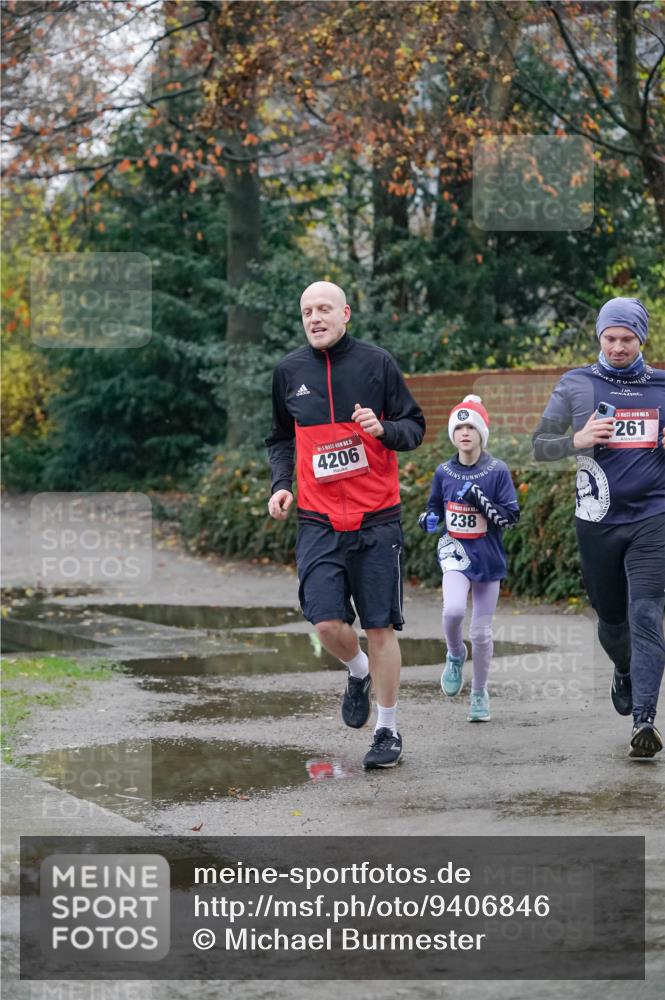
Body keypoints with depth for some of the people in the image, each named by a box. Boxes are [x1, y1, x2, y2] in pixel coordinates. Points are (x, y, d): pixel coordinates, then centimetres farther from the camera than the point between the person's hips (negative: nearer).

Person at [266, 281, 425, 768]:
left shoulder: (376, 362, -2)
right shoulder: (289, 371, 6)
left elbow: (415, 427, 4)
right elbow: (282, 438, 20)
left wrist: (384, 429, -17)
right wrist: (281, 484, 4)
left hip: (377, 519, -2)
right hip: (319, 521, 2)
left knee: (381, 627, 0)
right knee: (327, 623, -10)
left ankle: (388, 729, 13)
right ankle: (358, 672, 24)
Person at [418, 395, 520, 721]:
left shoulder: (497, 471, -5)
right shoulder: (444, 472, 3)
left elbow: (511, 516, -8)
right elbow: (434, 507, 18)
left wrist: (480, 501, -21)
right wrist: (428, 519, -4)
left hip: (487, 556, -1)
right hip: (455, 550, 1)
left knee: (481, 630, 4)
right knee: (453, 610, -26)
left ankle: (479, 692, 23)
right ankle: (455, 655, 6)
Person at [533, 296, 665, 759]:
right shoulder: (576, 386, 4)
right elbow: (540, 447, 3)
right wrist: (576, 441, -16)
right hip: (598, 521, 1)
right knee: (611, 617, 13)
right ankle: (625, 673, 46)